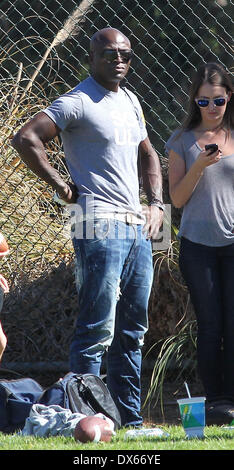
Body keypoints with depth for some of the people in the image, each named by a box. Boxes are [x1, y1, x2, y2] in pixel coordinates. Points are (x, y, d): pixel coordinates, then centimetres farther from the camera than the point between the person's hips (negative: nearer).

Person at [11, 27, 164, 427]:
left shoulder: (130, 101, 18)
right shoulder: (77, 103, -8)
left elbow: (147, 154, 29)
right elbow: (25, 139, -18)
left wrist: (156, 203, 15)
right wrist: (61, 186, -12)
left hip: (138, 229, 9)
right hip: (100, 229, -8)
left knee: (132, 331, 11)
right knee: (97, 331, -9)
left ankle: (131, 420, 18)